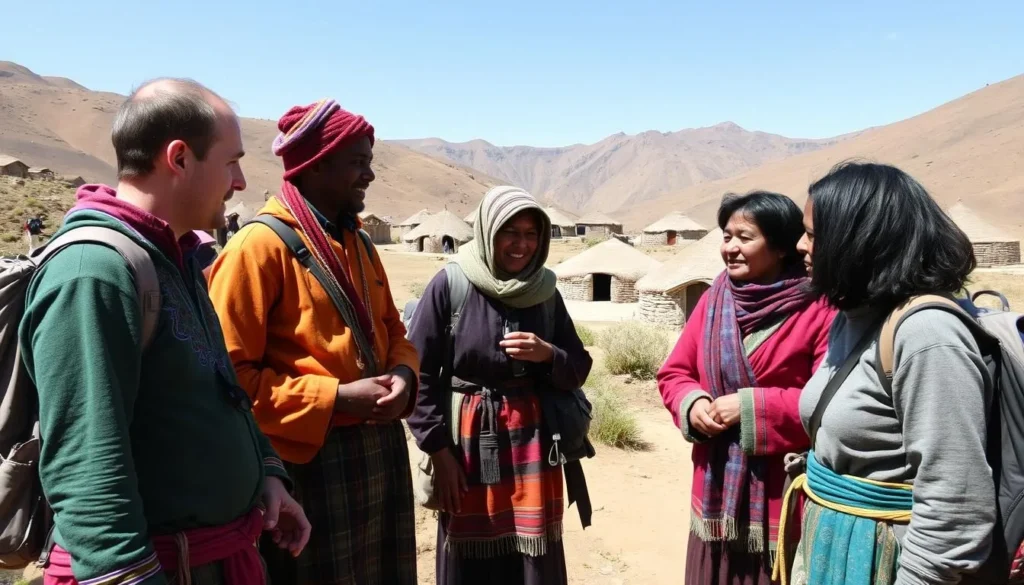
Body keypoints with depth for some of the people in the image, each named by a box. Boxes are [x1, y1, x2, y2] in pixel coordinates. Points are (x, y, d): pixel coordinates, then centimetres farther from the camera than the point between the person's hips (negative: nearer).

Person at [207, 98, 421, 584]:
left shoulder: (358, 243, 12)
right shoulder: (260, 245, -13)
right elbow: (231, 372, -17)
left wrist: (402, 373, -3)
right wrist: (335, 398, -19)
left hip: (382, 449, 8)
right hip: (310, 459, -7)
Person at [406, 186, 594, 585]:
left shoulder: (545, 291, 3)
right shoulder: (450, 285, -9)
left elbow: (579, 368, 8)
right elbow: (417, 373, -7)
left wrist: (547, 354, -13)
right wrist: (438, 449, -9)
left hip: (532, 439, 3)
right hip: (468, 438, -2)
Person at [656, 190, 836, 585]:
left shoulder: (818, 310, -12)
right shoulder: (712, 300, 5)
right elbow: (673, 374, 10)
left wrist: (751, 406, -20)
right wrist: (692, 404, -11)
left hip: (782, 495, -4)